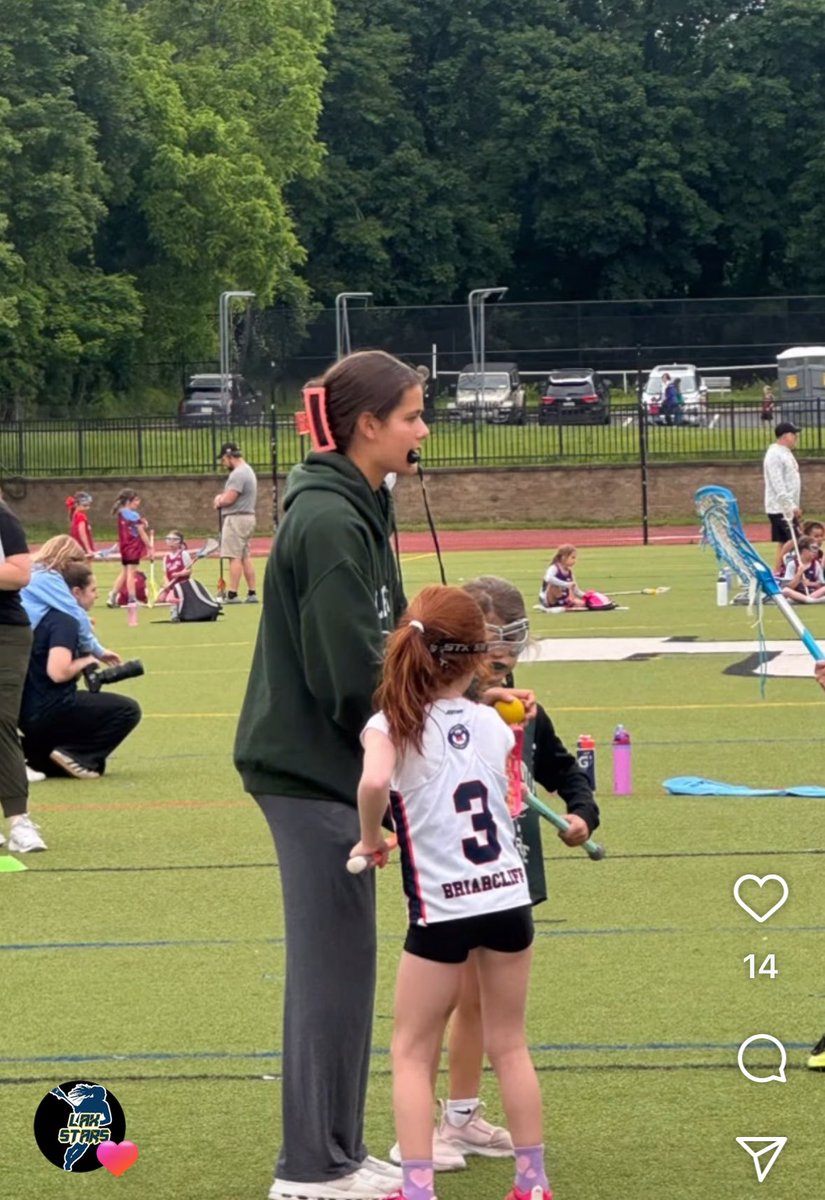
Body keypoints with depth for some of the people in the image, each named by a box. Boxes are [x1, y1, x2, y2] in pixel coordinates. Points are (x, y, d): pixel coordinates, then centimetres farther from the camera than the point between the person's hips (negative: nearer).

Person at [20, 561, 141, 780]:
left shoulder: (48, 615, 13)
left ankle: (40, 753, 11)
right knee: (128, 710, -2)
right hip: (49, 710, -9)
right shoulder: (66, 621, -16)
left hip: (29, 711, 9)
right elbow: (58, 672, -29)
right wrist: (85, 662, -9)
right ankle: (74, 755, -9)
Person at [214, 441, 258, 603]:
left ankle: (232, 594, -10)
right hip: (247, 516, 10)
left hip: (237, 518, -10)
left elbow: (229, 499, -20)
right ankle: (252, 593, 11)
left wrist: (218, 501, 0)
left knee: (235, 557, -9)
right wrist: (222, 497, 4)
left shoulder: (238, 474, -16)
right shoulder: (247, 470, 18)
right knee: (245, 556, 11)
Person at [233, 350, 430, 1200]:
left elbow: (384, 643, 15)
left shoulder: (355, 510, 12)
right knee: (331, 964, -3)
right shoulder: (328, 523, -19)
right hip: (311, 769, -10)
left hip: (326, 766, 10)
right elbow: (351, 674, -23)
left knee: (341, 965, 14)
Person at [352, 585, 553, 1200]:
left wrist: (371, 837, -11)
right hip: (509, 899, 4)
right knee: (510, 1045, 17)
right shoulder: (493, 722, 6)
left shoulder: (390, 724, -8)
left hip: (443, 912, -4)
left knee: (412, 1052, 10)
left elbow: (375, 781, -28)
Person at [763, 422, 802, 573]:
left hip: (788, 508, 10)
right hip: (780, 508, -10)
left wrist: (794, 506, 18)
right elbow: (777, 484, -21)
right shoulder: (774, 455, -15)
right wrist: (791, 505, -24)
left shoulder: (785, 453, 16)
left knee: (784, 544, 9)